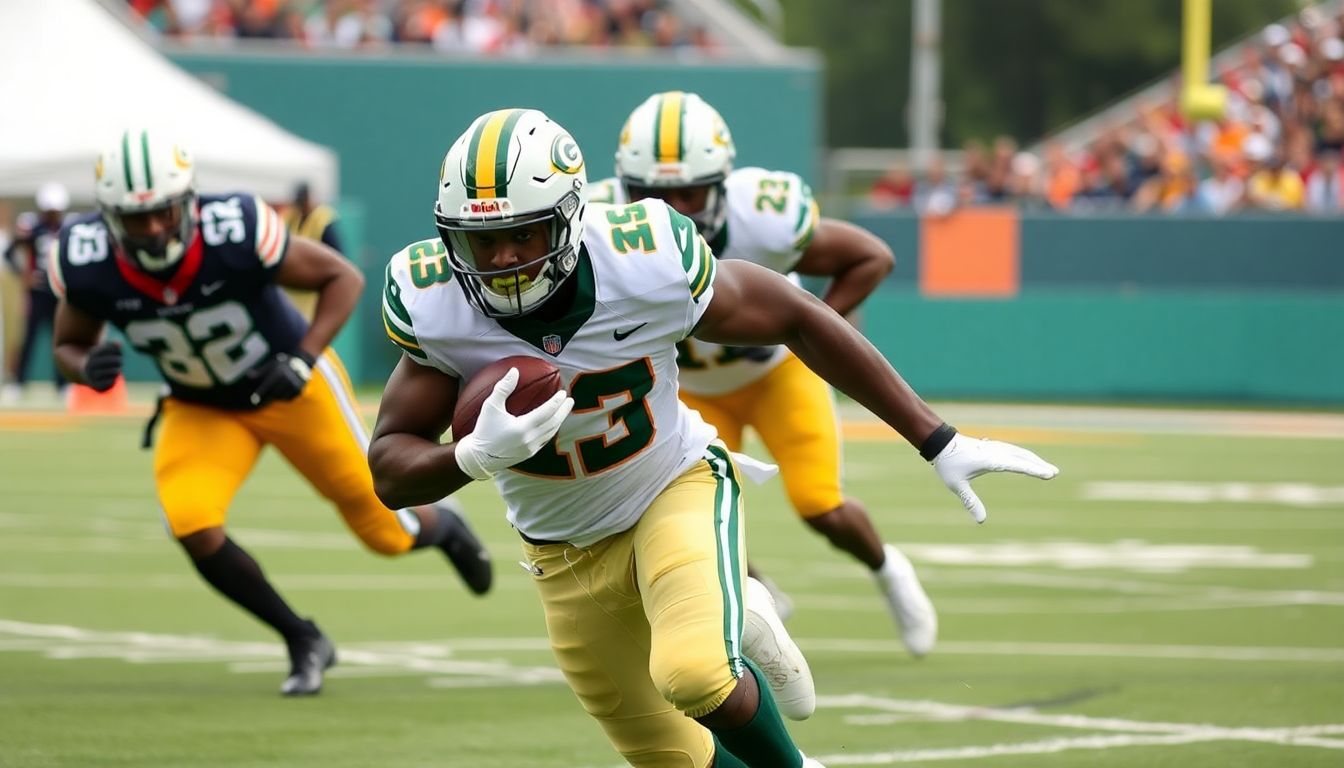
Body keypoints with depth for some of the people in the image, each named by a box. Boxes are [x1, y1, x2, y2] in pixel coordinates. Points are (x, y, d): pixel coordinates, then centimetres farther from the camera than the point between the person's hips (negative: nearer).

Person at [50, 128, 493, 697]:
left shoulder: (234, 233, -34)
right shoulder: (87, 262, -25)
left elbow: (342, 278, -19)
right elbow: (69, 345, -5)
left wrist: (304, 360, -31)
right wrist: (88, 369, -29)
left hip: (290, 389, -3)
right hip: (202, 409, 3)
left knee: (385, 531, 4)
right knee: (192, 526, -23)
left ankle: (442, 525, 45)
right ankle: (303, 643, 1)